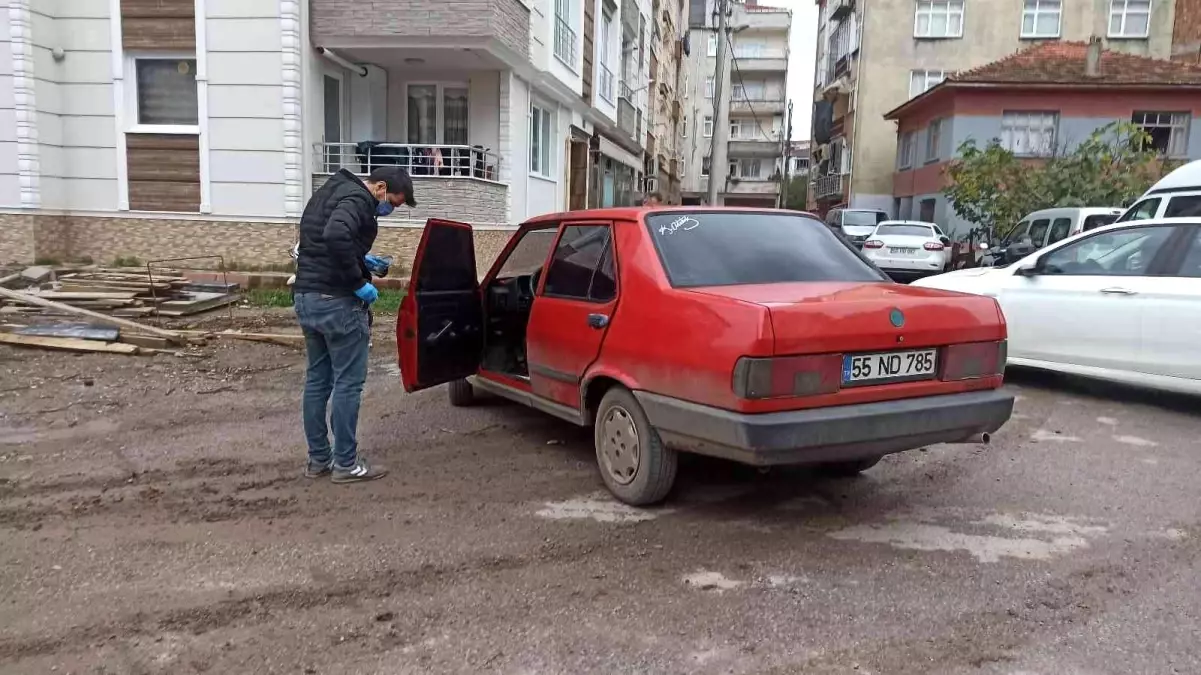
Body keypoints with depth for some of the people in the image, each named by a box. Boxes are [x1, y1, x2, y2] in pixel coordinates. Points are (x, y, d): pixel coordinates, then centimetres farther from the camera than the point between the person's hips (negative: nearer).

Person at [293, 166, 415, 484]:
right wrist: (358, 282, -22)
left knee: (317, 380, 14)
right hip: (336, 301, -10)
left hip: (306, 296, 10)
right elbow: (336, 237, -32)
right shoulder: (357, 199, -13)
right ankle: (346, 464, 6)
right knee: (348, 382, -1)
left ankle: (318, 459, 21)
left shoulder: (332, 190, 18)